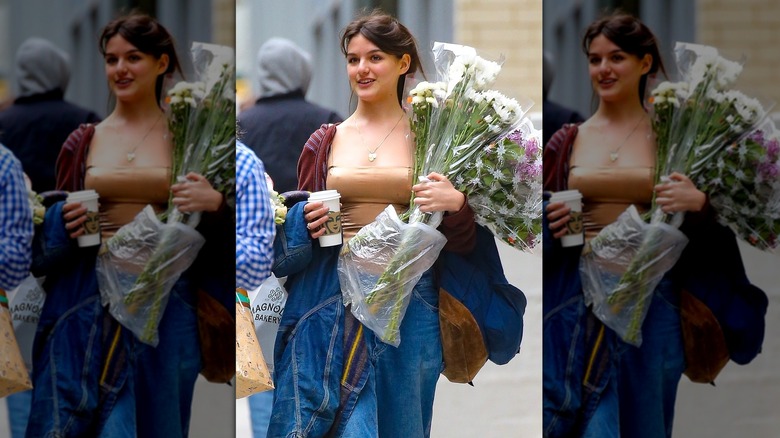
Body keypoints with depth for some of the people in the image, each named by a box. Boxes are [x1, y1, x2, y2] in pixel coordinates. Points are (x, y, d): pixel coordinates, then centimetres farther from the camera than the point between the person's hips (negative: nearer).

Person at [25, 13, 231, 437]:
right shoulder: (82, 142, 8)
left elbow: (222, 242, 6)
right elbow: (51, 224, 15)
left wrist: (215, 204, -15)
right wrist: (63, 222, -7)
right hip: (86, 307, 2)